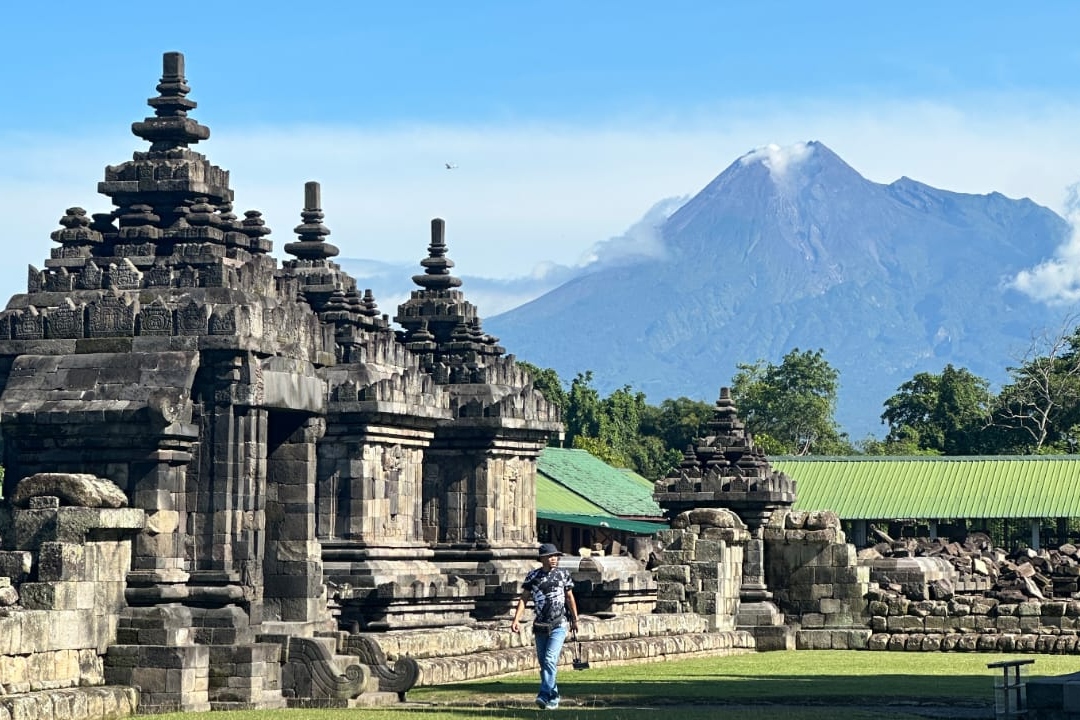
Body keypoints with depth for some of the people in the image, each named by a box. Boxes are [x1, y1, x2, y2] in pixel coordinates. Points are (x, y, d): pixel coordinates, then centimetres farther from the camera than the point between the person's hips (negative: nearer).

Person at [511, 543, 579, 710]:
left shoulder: (563, 574, 1)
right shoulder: (533, 576, 1)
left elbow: (569, 598, 11)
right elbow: (524, 598, 1)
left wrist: (574, 620, 16)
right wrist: (516, 619, -10)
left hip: (558, 625, -2)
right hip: (540, 626, 3)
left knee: (550, 660, -17)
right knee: (543, 663, 8)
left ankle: (544, 695, -21)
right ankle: (553, 697, 21)